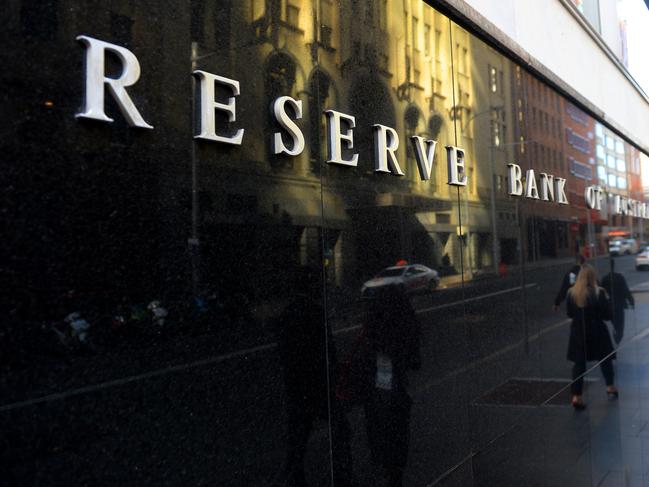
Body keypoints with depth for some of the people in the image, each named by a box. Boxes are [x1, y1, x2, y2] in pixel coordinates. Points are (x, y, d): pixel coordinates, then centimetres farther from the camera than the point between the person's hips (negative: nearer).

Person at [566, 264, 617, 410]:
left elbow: (569, 314, 3)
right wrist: (606, 299, 6)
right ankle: (610, 386, 38)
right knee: (605, 359, 21)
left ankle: (576, 395, -2)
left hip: (578, 332, 2)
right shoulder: (598, 293, -15)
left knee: (579, 363, 5)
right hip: (597, 331, -2)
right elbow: (607, 314, -9)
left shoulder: (571, 293, -6)